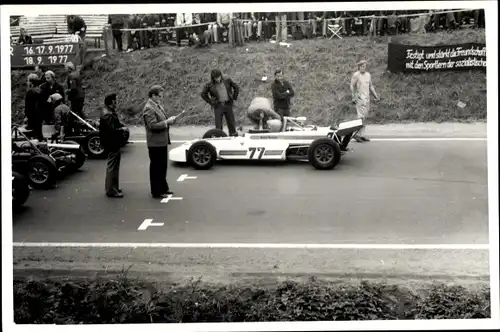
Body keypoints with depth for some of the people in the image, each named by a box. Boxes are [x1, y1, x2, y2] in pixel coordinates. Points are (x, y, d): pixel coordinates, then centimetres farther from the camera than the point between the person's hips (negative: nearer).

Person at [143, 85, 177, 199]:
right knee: (156, 168, 0)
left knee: (162, 166, 19)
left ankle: (163, 188, 31)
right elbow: (153, 126, -25)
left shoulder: (158, 106, 12)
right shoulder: (149, 109, -18)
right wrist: (167, 122, -21)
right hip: (156, 143, -10)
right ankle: (156, 192, 8)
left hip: (162, 142, 10)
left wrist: (169, 120, 6)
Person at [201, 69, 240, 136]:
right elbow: (203, 94, 10)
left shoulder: (227, 81, 4)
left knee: (231, 123, 6)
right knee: (218, 125, -4)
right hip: (218, 106, -2)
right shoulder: (210, 85, -1)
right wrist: (210, 102, 3)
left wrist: (234, 98, 9)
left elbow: (236, 87, 15)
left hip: (228, 104, 2)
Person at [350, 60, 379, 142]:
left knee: (364, 117, 6)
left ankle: (361, 135, 10)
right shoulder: (356, 75, -6)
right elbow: (352, 86, -6)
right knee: (361, 116, -14)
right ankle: (357, 134, -9)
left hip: (367, 98, 7)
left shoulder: (368, 75, 15)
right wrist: (353, 97, -13)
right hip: (360, 97, -7)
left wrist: (375, 96, 17)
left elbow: (370, 86, 22)